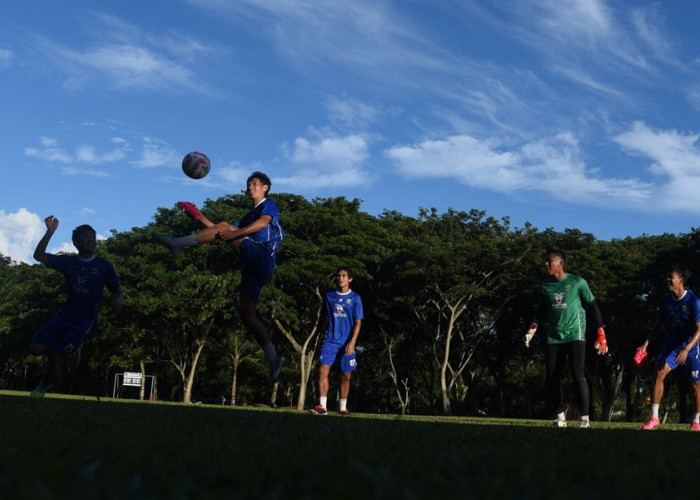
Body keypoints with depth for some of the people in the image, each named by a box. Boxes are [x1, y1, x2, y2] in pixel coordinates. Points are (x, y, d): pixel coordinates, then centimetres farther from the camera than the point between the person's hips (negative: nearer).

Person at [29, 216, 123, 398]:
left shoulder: (104, 266, -1)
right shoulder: (68, 262, 3)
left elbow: (117, 289, 4)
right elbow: (39, 256, -6)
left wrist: (118, 299, -21)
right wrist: (50, 232, -18)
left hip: (85, 321, -3)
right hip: (64, 315, 3)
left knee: (57, 358, -10)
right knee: (36, 348, -11)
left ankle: (43, 387, 18)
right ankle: (58, 353, 22)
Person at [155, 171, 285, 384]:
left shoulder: (269, 205, 11)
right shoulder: (249, 216, 35)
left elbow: (263, 223, -12)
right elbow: (219, 232, 28)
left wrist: (234, 233, -24)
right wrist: (200, 218, 17)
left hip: (263, 258, -8)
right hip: (252, 266, 8)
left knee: (225, 226, -17)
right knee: (246, 313, -3)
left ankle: (179, 243, -24)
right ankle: (273, 358, -4)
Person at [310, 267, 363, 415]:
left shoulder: (355, 298, 0)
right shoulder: (329, 296, 9)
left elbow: (358, 322, -3)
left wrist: (352, 342, -13)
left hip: (347, 343, -1)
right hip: (330, 340, 1)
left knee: (346, 376, 4)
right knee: (323, 369, -14)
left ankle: (343, 407, 16)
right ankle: (322, 405, -13)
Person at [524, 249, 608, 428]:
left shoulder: (577, 282, 0)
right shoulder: (545, 287, 11)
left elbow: (593, 307, 2)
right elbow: (539, 312, 17)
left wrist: (601, 335, -4)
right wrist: (532, 328, -2)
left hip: (575, 335, -4)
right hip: (554, 338, 4)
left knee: (578, 376, -13)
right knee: (552, 378, 0)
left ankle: (585, 417, -3)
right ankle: (559, 417, 11)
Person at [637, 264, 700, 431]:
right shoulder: (665, 300, 0)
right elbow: (659, 325, 10)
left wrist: (687, 349, -33)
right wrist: (646, 343, 0)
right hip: (671, 344, 4)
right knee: (659, 374, -14)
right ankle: (654, 417, -10)